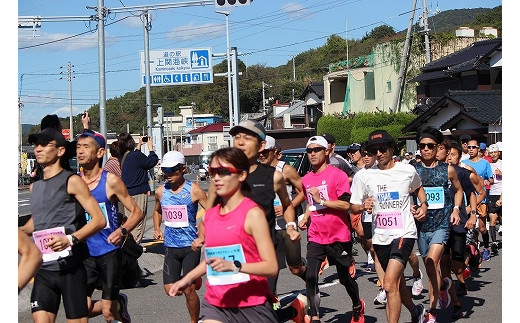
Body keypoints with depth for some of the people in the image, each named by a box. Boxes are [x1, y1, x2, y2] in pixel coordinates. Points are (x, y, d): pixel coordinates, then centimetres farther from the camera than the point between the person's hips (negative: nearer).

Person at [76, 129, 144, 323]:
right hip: (85, 254, 4)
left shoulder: (111, 181, -9)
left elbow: (137, 212, -7)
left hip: (109, 251, -4)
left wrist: (123, 231, -25)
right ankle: (119, 304, 28)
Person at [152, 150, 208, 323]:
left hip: (190, 246, -4)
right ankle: (194, 281, 33)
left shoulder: (194, 190, -9)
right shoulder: (160, 191, 4)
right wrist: (157, 229, 8)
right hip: (170, 246, 4)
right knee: (170, 289, 2)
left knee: (188, 290, -4)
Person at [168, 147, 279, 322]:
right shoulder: (209, 215, 6)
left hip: (252, 306, -5)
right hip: (215, 304, 5)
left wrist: (234, 266, -28)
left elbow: (271, 267, -17)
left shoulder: (253, 213, -12)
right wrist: (188, 279, 13)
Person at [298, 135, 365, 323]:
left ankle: (358, 306, 39)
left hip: (339, 237, -4)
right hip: (315, 237, 4)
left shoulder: (337, 174, -11)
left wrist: (321, 200, -20)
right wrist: (305, 218, 9)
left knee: (345, 278, 12)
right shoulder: (306, 180, 8)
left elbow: (346, 204, -18)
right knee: (311, 278, -11)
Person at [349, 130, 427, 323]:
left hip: (404, 233, -4)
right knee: (398, 283, 20)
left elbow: (418, 188, 22)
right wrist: (364, 207, -16)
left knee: (390, 285, -20)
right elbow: (353, 206, 6)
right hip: (380, 237, 4)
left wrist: (423, 205, 5)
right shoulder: (366, 176, 0)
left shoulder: (408, 170, 0)